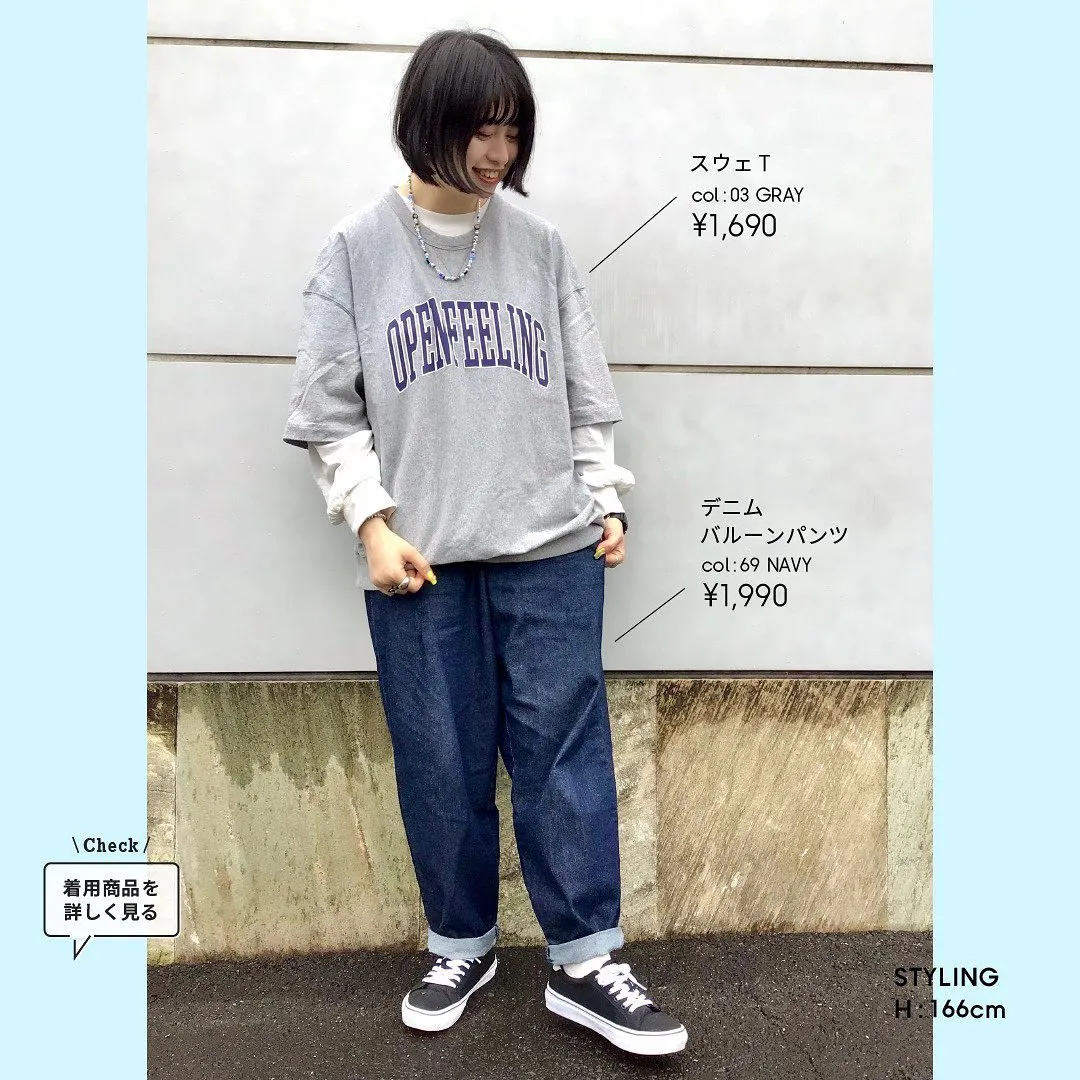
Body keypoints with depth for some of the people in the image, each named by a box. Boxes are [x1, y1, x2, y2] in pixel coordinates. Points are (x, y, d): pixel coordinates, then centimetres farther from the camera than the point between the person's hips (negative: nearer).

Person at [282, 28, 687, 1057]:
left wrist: (607, 499, 7)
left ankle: (583, 963, 17)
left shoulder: (540, 244, 8)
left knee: (564, 750, 3)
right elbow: (327, 408, 3)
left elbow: (585, 391, 12)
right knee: (440, 762, 7)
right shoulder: (357, 247, 5)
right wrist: (372, 521, -6)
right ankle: (460, 946, 28)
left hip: (549, 546, 1)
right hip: (417, 557, 0)